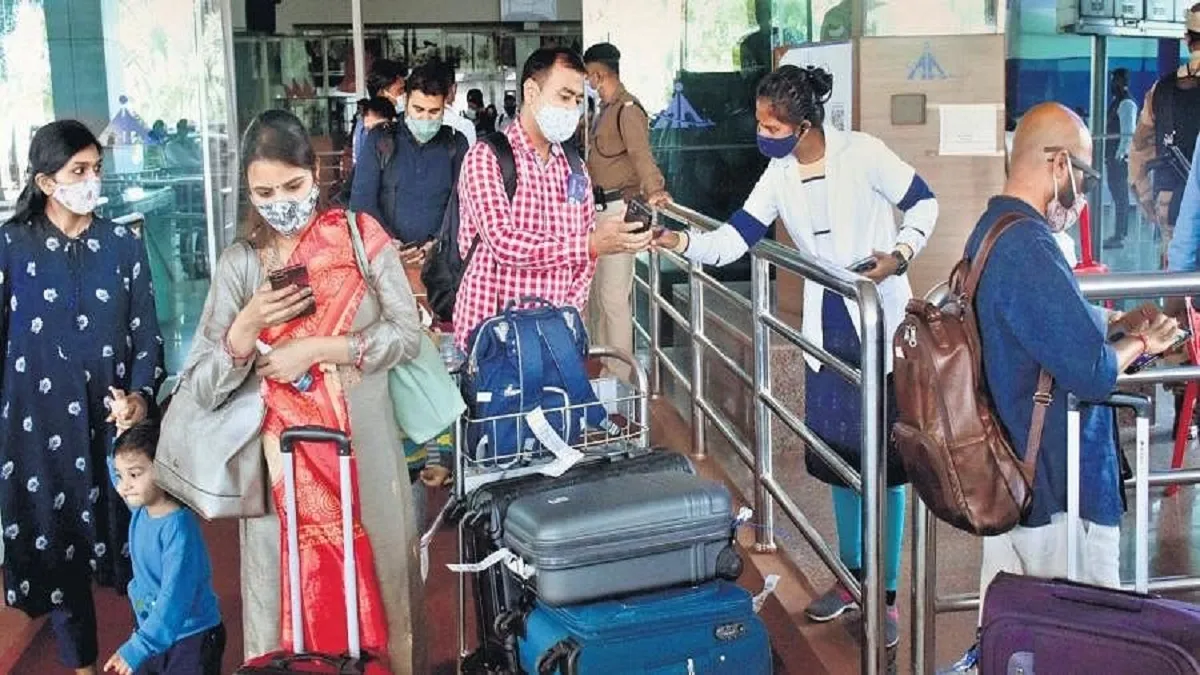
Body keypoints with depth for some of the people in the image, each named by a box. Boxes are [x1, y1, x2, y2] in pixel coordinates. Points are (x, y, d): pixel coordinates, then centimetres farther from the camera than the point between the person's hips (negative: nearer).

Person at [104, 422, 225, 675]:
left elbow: (175, 597, -32)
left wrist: (138, 648, -38)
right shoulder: (140, 512, -2)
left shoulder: (179, 526, -27)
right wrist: (123, 431, -1)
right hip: (155, 635, 8)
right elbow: (119, 465, 17)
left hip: (192, 638, -8)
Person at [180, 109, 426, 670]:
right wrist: (246, 327, -19)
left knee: (376, 583, 10)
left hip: (363, 446, 0)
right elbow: (201, 387, -3)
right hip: (283, 456, 0)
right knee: (291, 598, 7)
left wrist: (314, 350, -13)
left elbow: (406, 335, -6)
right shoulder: (240, 263, 0)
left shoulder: (360, 236, -2)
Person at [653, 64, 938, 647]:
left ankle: (887, 594, 10)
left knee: (884, 459, 0)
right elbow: (734, 239, -6)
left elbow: (923, 203, -4)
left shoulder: (861, 153, -14)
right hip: (827, 328, 6)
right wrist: (685, 243, -22)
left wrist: (900, 254, -19)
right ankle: (853, 575, 29)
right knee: (840, 454, 13)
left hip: (882, 324, -5)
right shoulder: (779, 175, 1)